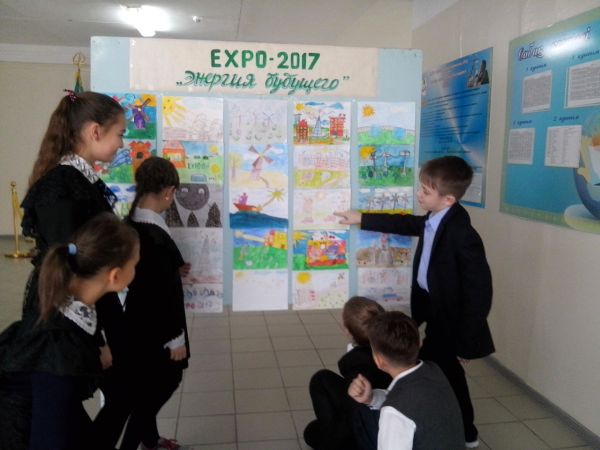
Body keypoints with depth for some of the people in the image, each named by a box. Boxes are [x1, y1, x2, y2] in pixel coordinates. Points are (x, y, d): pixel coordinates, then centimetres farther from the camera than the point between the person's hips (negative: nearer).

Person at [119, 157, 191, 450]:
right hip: (155, 326, -9)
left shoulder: (131, 224, -1)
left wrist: (173, 270, 25)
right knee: (159, 384, 9)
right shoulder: (155, 236, -28)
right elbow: (164, 293, -24)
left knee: (149, 384, 23)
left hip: (141, 322, 9)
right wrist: (175, 338, -15)